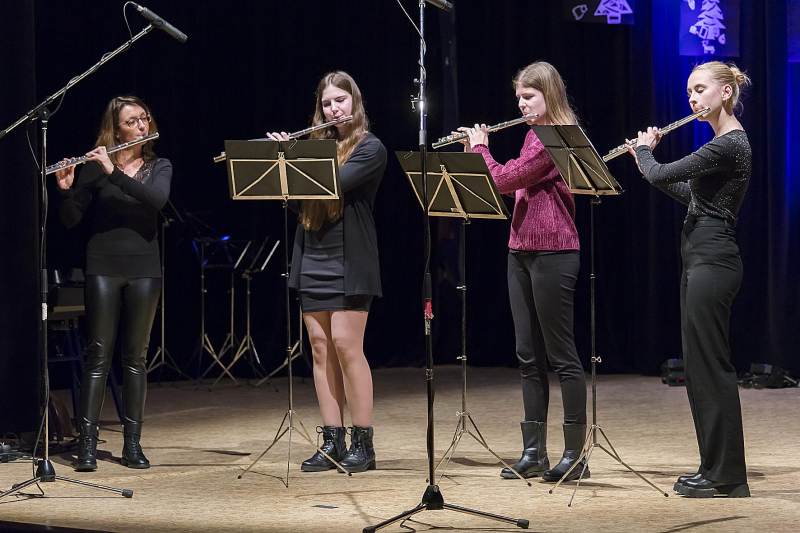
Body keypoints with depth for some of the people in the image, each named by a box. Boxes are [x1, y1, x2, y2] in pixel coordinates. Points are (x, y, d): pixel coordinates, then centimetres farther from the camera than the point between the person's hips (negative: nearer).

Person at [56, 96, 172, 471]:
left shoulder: (159, 167, 8)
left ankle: (132, 444, 9)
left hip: (143, 269, 2)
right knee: (98, 355, -4)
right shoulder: (94, 167, 2)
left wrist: (115, 172, -21)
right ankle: (87, 444, -4)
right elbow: (70, 220, -2)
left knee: (135, 357, 4)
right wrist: (65, 188, -20)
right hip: (103, 268, -2)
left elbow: (157, 199, -15)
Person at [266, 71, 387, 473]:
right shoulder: (317, 145, 15)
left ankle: (362, 443, -3)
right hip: (312, 258, 6)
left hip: (348, 260, -6)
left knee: (346, 346, -9)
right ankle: (331, 442, 8)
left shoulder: (370, 148, -3)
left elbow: (336, 181, -18)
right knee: (321, 348, 4)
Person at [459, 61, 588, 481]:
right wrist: (475, 151, 13)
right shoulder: (534, 135, 17)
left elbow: (505, 180, -16)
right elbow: (510, 184, 21)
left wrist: (480, 147, -1)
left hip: (553, 253, -10)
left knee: (561, 354, -4)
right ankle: (534, 452, 13)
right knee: (528, 355, 9)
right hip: (522, 252, 10)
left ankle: (575, 454, 1)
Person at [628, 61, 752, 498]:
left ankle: (727, 477, -1)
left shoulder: (729, 145, -17)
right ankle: (714, 468, 17)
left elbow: (661, 174, -18)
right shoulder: (725, 142, 15)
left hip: (712, 261, -10)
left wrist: (643, 150, 2)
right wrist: (648, 161, 18)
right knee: (699, 364, 12)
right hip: (701, 260, 10)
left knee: (710, 365, -6)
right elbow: (691, 194, 24)